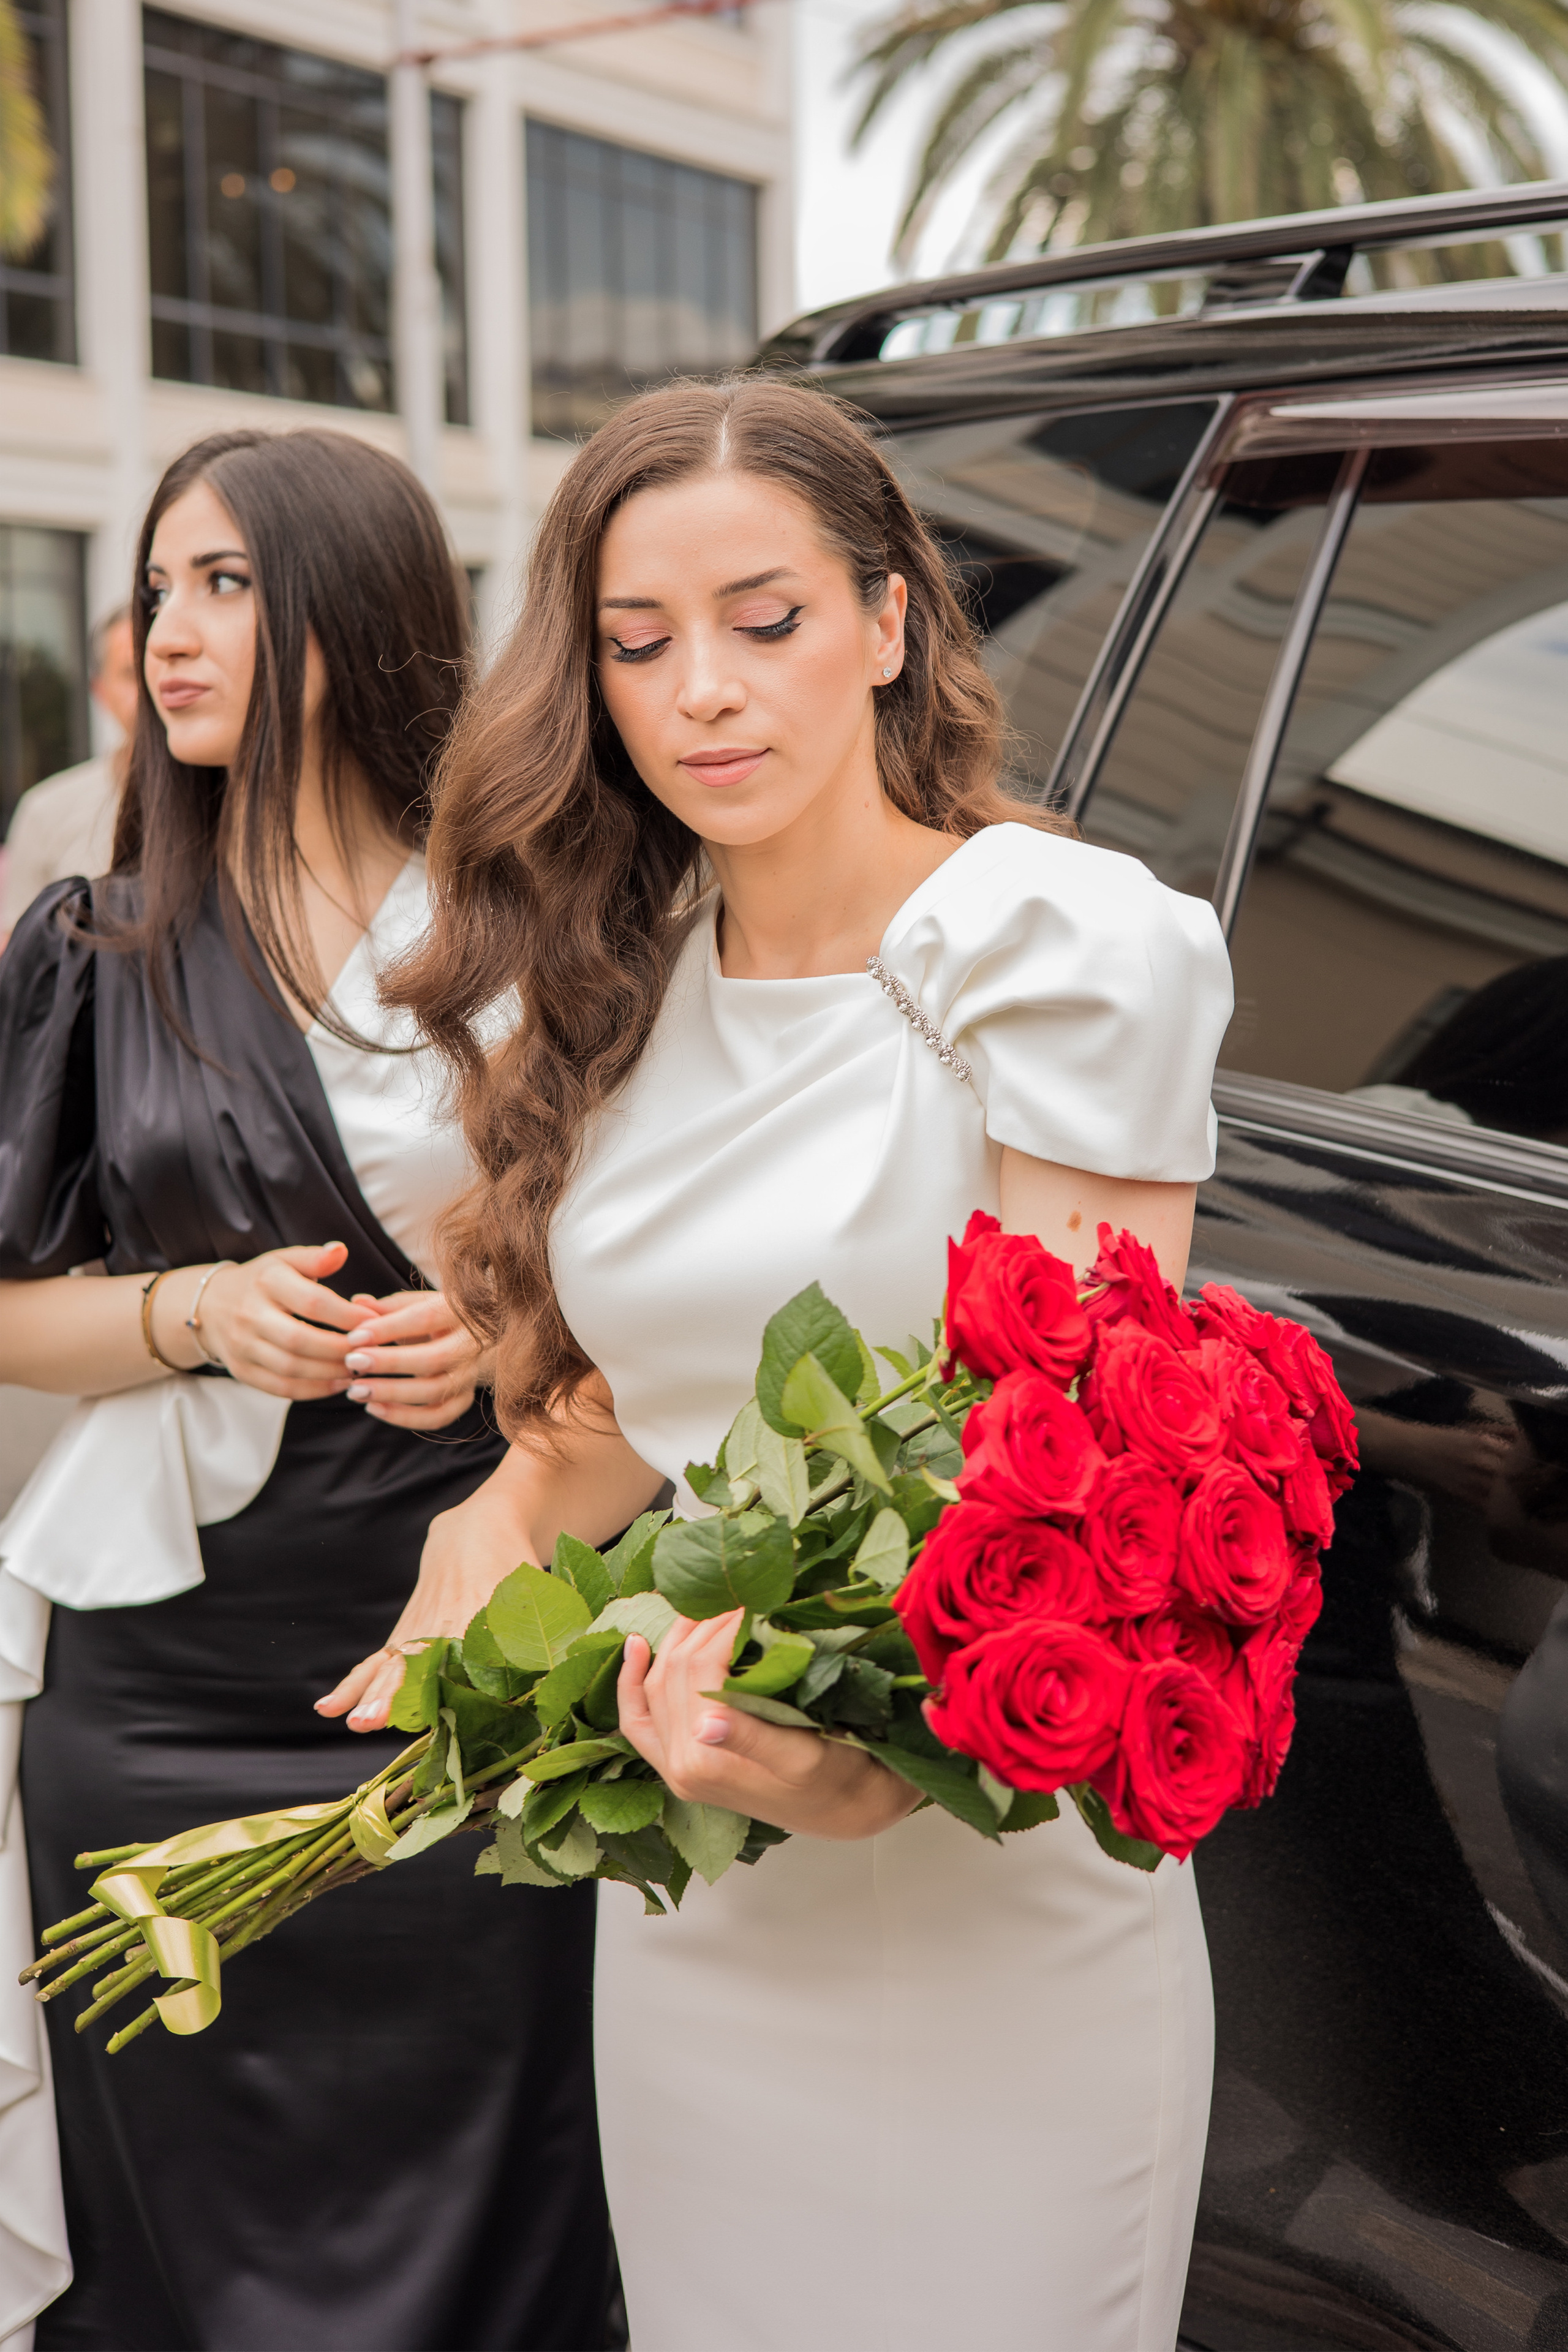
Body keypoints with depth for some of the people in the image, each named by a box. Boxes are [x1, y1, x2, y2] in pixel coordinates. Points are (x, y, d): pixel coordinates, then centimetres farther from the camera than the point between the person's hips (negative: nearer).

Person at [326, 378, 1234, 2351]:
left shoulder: (1071, 947, -14)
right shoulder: (624, 984, 5)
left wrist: (880, 1761, -32)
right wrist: (500, 1518, -8)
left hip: (987, 1919, -5)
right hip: (679, 1908, 6)